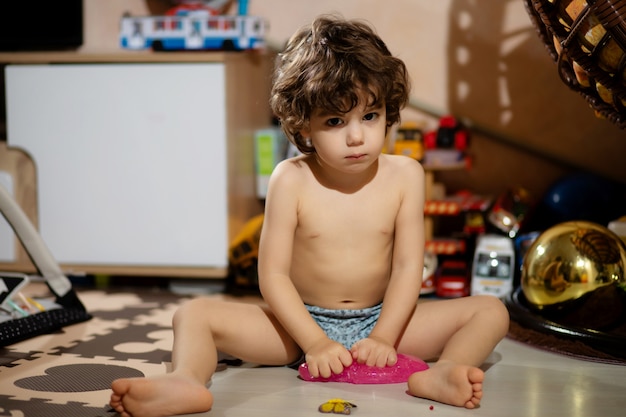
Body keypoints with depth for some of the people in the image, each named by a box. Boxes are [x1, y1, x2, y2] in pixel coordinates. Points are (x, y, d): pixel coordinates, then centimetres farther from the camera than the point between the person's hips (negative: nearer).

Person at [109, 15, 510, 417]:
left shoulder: (404, 175, -6)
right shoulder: (292, 180, -11)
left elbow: (408, 266, -7)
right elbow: (273, 274, -13)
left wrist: (383, 337, -20)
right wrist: (315, 342, -22)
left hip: (379, 320, 1)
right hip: (301, 324, -1)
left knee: (491, 311, -16)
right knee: (195, 314, -18)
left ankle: (441, 374, -44)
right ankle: (187, 382, -48)